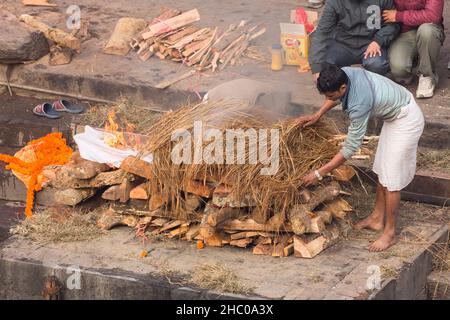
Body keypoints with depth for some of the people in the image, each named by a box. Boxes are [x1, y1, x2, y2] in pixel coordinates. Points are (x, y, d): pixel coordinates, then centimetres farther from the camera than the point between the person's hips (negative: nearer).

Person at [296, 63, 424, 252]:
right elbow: (336, 97, 13)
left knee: (391, 178, -4)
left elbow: (350, 148, -30)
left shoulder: (359, 104, -37)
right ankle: (377, 218, 30)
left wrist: (319, 173, -25)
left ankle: (390, 233, 6)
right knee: (382, 170, 18)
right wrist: (317, 116, 2)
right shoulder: (344, 74, -15)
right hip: (394, 114, 9)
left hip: (406, 121, -9)